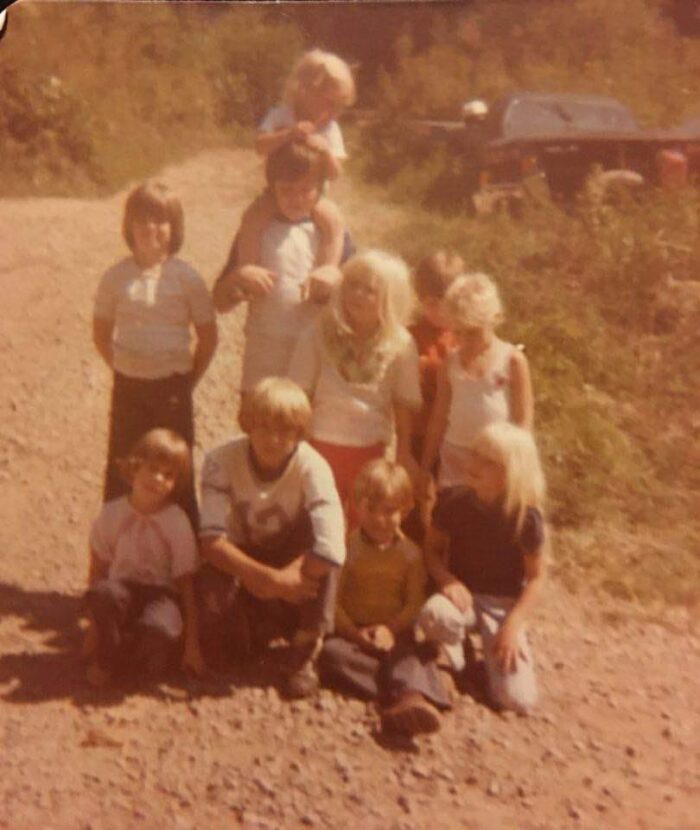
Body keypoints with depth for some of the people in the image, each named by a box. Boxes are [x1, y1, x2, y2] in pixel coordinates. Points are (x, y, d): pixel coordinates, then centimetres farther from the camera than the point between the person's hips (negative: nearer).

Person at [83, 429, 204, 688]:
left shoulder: (177, 522, -8)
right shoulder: (112, 514, -4)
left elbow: (186, 584, -5)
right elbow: (98, 571, 4)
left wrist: (192, 644, -6)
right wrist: (95, 626, 4)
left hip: (160, 593, -1)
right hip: (123, 588, 1)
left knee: (160, 630, -37)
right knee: (104, 594, -36)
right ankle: (106, 658, -9)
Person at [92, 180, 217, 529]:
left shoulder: (186, 277, -6)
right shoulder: (116, 277, -2)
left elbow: (208, 336, 0)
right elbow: (101, 333, 9)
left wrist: (189, 380, 1)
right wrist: (123, 369, 5)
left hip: (172, 389, -1)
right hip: (128, 388, 2)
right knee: (122, 472, 8)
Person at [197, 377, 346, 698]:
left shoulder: (313, 467, -27)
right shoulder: (221, 460, -22)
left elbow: (331, 551, -39)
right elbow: (211, 539, -29)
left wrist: (272, 582, -29)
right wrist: (271, 578, -38)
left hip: (293, 559, -1)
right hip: (242, 559, 1)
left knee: (324, 558, -34)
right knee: (211, 585, -32)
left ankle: (307, 654, -14)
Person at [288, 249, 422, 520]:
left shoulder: (400, 345, -7)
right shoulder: (318, 335, -8)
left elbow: (404, 403, -1)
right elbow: (300, 395, -4)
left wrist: (404, 452, 0)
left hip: (372, 451, 1)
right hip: (322, 445, 0)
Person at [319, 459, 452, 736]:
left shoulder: (410, 554, 5)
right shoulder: (347, 548, 1)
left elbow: (414, 603, 0)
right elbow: (333, 600, -4)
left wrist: (390, 628, -18)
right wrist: (355, 634, -17)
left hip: (393, 632, 0)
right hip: (351, 631, 0)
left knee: (408, 655, -32)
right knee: (330, 652, -31)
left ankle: (410, 698, -60)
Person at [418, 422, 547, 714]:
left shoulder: (526, 516, -17)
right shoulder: (453, 501, -12)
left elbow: (536, 577, -8)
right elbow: (432, 549, 1)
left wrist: (512, 626, -17)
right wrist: (446, 579, -21)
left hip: (504, 604, 0)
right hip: (462, 594, 1)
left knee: (518, 699, -16)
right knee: (434, 614, -40)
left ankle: (491, 653, 17)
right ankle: (453, 661, -3)